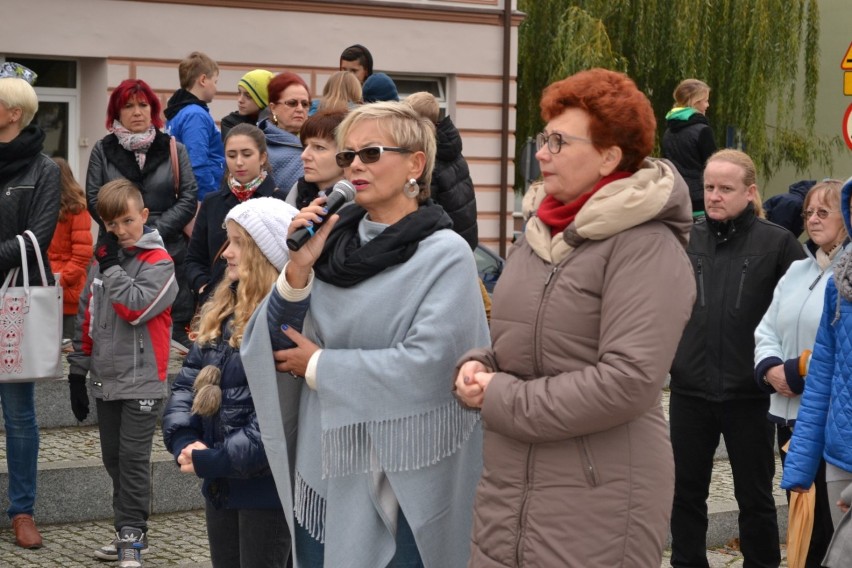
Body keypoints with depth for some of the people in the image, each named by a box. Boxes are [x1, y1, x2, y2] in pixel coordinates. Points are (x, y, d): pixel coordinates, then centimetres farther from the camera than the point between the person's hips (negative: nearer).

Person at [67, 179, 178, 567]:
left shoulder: (158, 261, -9)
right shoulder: (102, 259, 10)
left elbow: (135, 308, -23)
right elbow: (86, 316, 15)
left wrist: (111, 266, -16)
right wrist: (78, 370, 14)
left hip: (141, 381, -7)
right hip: (106, 378, 7)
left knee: (134, 458, -6)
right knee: (113, 458, 12)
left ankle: (132, 537, 1)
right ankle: (127, 532, 22)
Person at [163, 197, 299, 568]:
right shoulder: (222, 312, 10)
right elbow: (188, 383, 10)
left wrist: (212, 461, -20)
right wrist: (184, 442, -8)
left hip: (267, 486, -8)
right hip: (220, 485, 8)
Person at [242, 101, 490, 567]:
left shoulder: (445, 254, -9)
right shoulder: (334, 240, 4)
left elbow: (425, 364, -20)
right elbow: (269, 347, 4)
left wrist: (319, 366, -11)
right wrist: (298, 270, -12)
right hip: (324, 474, 5)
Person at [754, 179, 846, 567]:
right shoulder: (796, 271, 16)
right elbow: (766, 332, 15)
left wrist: (796, 373, -16)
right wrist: (770, 369, -5)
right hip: (791, 418, 7)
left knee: (832, 526, -2)